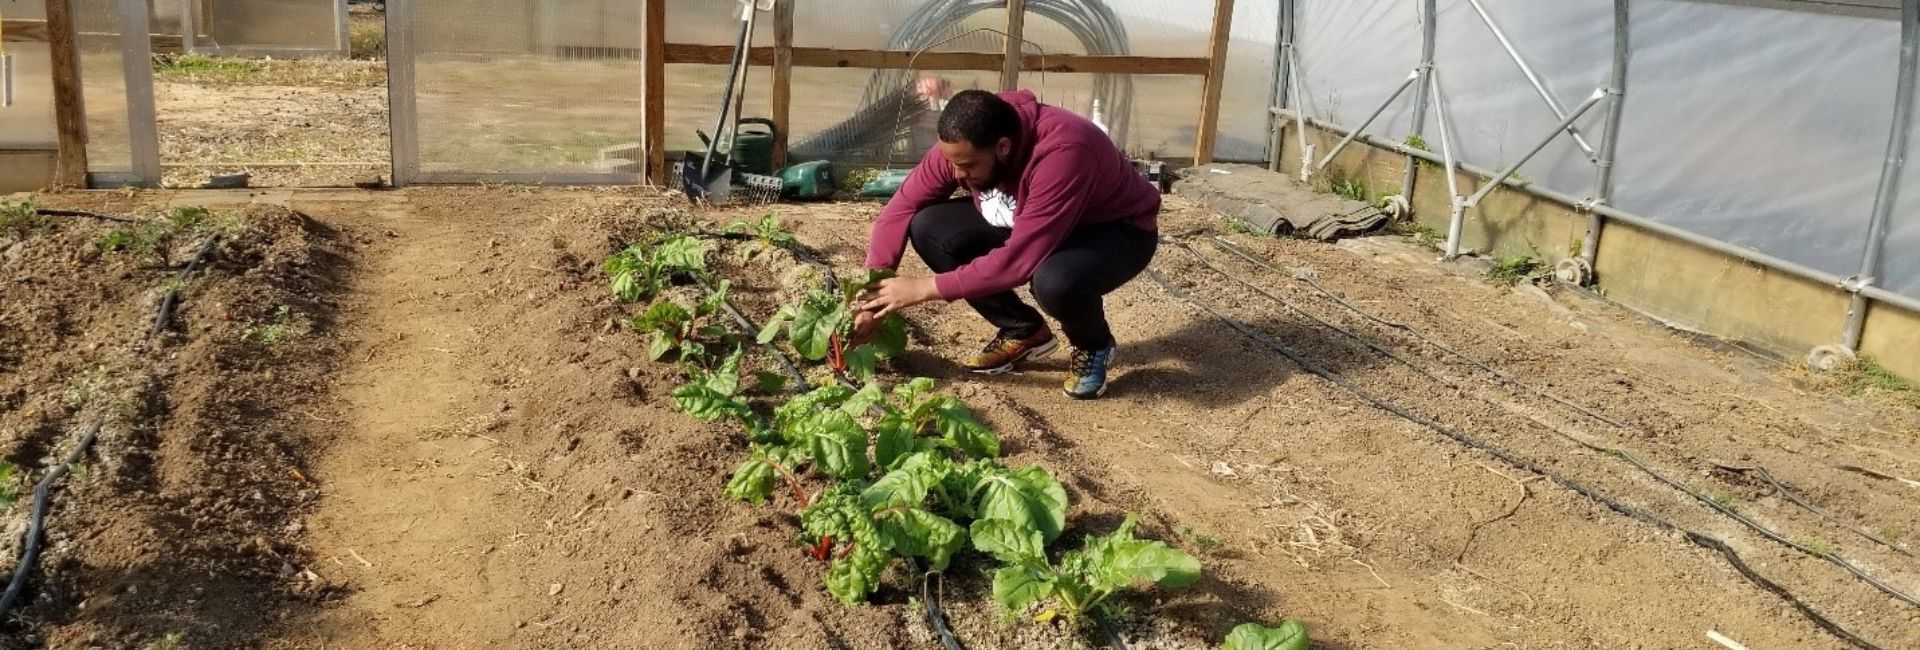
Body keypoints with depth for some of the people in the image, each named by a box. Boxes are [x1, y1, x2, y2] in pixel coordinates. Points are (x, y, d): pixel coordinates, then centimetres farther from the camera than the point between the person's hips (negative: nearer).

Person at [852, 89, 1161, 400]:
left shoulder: (1062, 153, -39)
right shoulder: (961, 145, -20)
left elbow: (1019, 260, -40)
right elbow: (902, 206, -11)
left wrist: (925, 288, -34)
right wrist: (873, 288, -21)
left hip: (1119, 230, -6)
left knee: (1056, 280, -40)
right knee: (929, 229, -15)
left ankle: (1094, 346, -3)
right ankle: (1023, 331, 3)